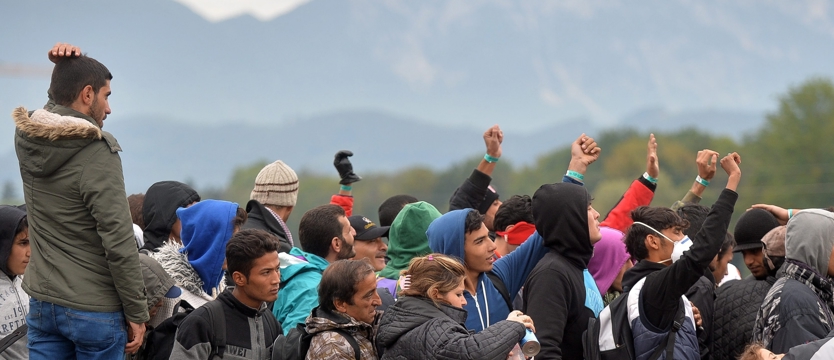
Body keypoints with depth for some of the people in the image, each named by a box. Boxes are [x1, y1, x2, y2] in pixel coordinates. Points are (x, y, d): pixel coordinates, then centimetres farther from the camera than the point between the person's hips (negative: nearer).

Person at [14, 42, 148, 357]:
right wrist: (137, 313, -11)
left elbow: (58, 109, 27)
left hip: (42, 304, 6)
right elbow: (118, 243, -18)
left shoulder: (26, 138, 2)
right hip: (93, 311, -6)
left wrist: (66, 69, 7)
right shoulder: (98, 153, -17)